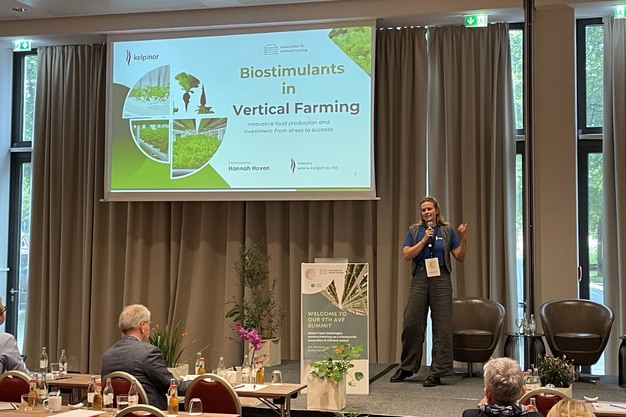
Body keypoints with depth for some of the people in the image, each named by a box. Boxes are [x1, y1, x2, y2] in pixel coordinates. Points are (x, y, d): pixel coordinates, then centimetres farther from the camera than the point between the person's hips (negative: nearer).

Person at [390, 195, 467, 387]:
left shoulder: (447, 231, 7)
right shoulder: (415, 230, 9)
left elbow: (460, 256, 4)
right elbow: (407, 255, -2)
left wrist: (463, 237, -10)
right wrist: (424, 240, -10)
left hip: (441, 280, -1)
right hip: (420, 279, 1)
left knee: (442, 326, -2)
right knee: (412, 323, 1)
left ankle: (437, 372, 4)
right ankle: (406, 367, 16)